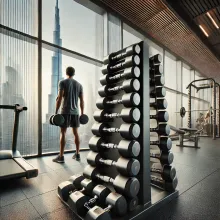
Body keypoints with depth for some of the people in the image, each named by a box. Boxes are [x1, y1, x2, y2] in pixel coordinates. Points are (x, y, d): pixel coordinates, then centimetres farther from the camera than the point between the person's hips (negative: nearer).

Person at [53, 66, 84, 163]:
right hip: (75, 112, 5)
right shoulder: (79, 84, 12)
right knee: (75, 133, 10)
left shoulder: (63, 82, -2)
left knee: (62, 133, -1)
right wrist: (82, 113, 14)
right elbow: (82, 101, 9)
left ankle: (61, 156, 1)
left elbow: (59, 98, -13)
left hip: (65, 111, -5)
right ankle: (77, 154, 16)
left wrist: (56, 112, -11)